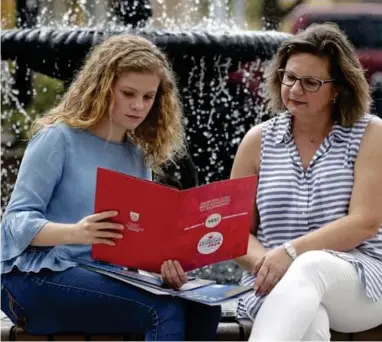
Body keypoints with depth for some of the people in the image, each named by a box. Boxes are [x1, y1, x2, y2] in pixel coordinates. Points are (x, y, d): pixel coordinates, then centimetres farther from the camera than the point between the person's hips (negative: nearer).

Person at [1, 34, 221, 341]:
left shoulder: (138, 155, 15)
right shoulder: (59, 138, -4)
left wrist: (162, 258, -16)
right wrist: (75, 233, -30)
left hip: (103, 277, 6)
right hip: (37, 275, -6)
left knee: (202, 309, -18)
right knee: (164, 311, -27)